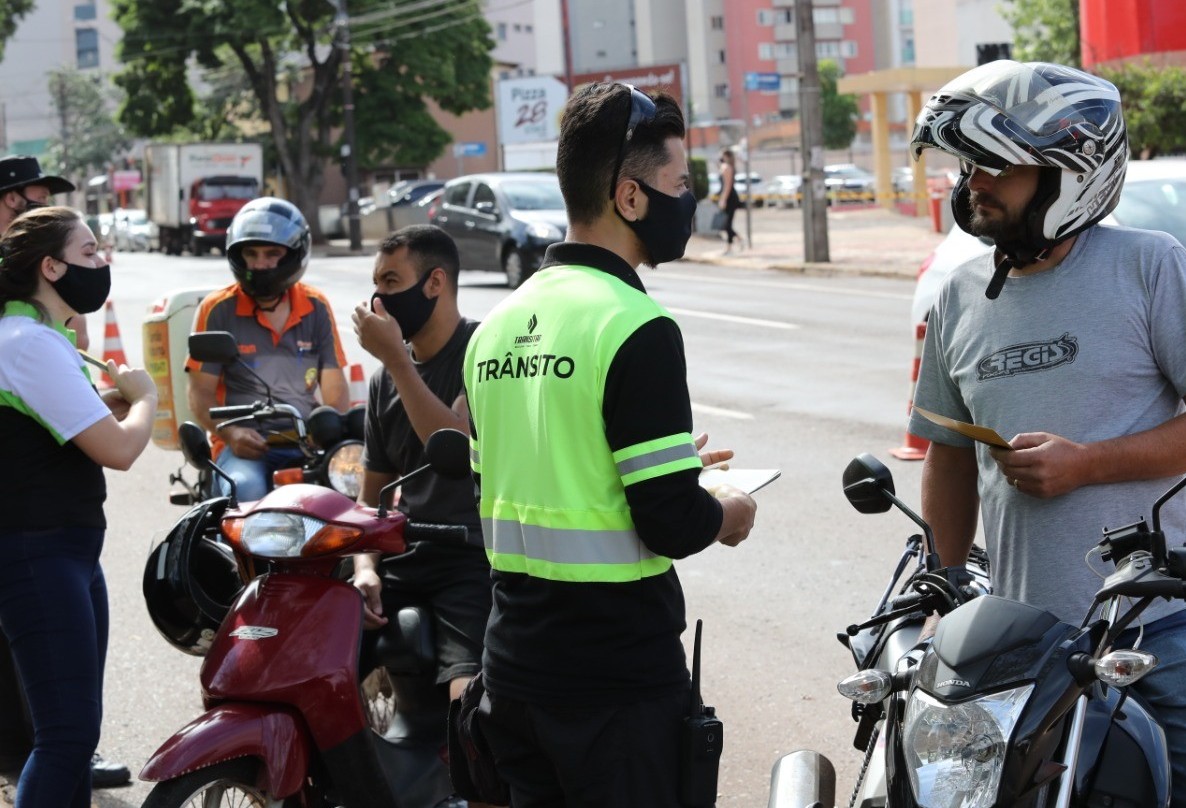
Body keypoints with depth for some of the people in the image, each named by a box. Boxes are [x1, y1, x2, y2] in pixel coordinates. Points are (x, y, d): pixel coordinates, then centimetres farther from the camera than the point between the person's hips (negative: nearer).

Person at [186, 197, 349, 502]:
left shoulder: (316, 308, 12)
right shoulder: (218, 309, 4)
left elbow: (335, 387, 12)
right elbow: (200, 392, 2)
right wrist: (230, 433, -18)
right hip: (244, 446, -2)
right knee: (246, 489, -36)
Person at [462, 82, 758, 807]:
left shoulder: (499, 324, 7)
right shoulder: (637, 328, -17)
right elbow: (674, 526, -20)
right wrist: (728, 516, 1)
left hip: (514, 668, 7)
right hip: (618, 680, -7)